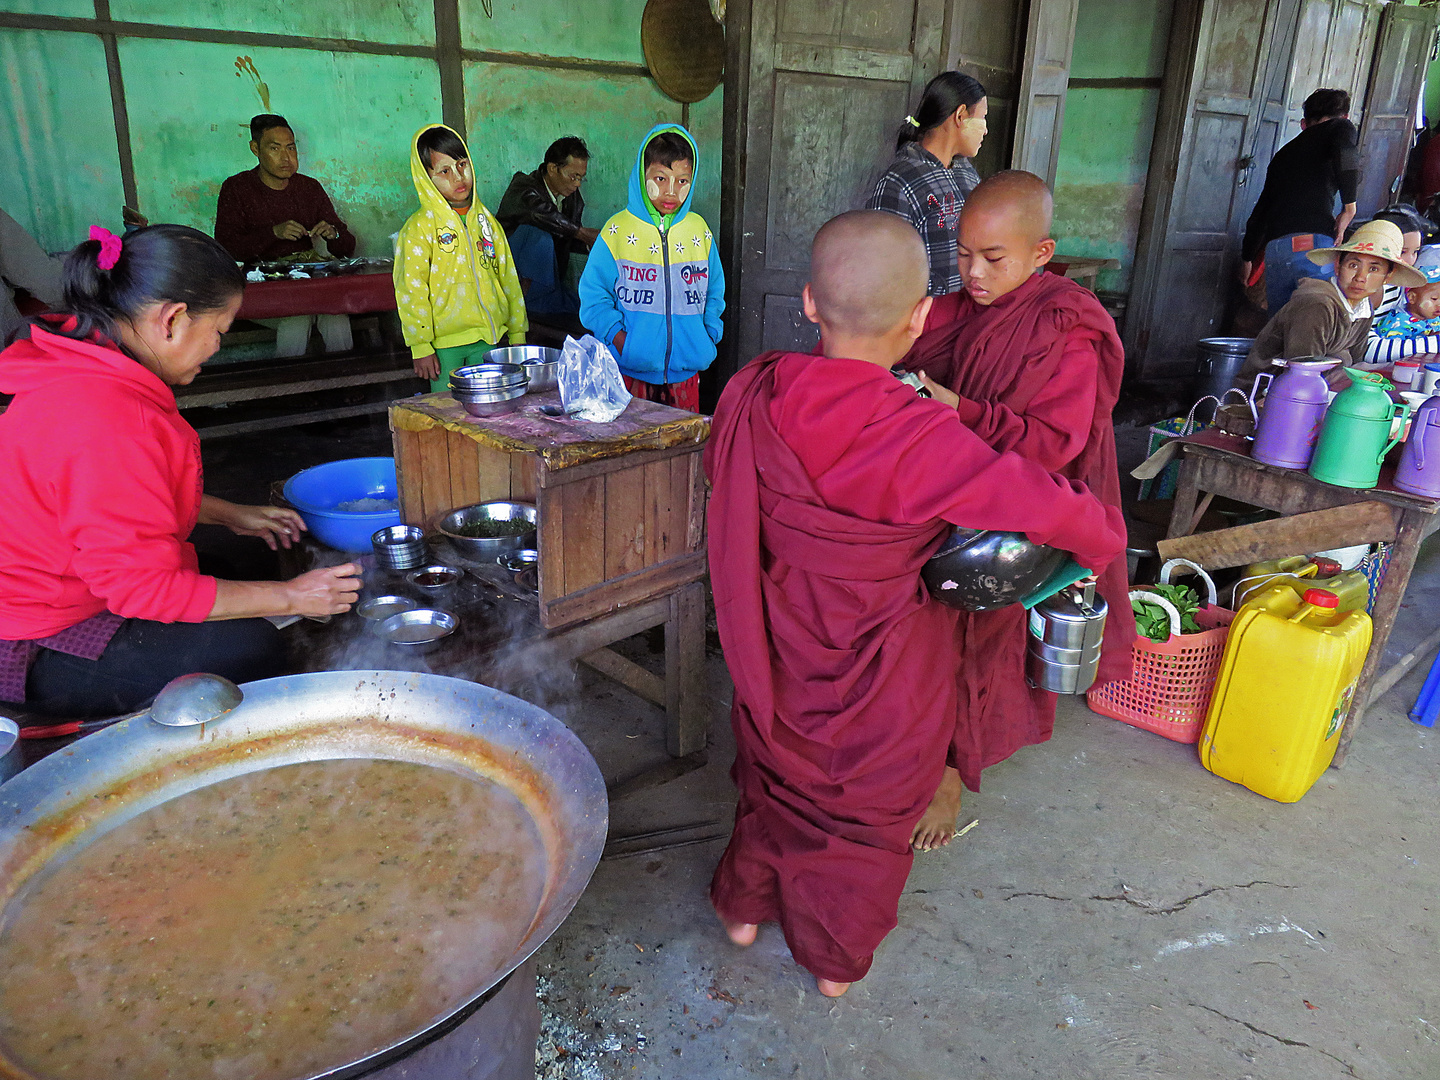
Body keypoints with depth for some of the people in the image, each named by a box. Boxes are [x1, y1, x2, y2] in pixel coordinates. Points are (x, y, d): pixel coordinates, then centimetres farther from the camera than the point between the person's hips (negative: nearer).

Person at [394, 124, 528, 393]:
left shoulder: (486, 221, 10)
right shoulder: (419, 228, -5)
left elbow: (508, 277, 14)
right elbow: (410, 291, -7)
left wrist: (517, 332, 13)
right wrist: (421, 347, -11)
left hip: (489, 340, 4)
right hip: (445, 343, -4)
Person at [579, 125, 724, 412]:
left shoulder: (699, 231, 8)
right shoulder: (618, 230, -1)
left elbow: (714, 292, 16)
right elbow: (594, 294, 0)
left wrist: (708, 336, 3)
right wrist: (618, 337, -11)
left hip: (685, 369, 3)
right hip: (630, 371, -3)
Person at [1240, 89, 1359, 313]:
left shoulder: (1284, 153, 30)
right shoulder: (1341, 126, 14)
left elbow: (1259, 213, 35)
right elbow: (1345, 152, -13)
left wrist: (1247, 259, 47)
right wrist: (1349, 207, -6)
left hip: (1273, 251, 6)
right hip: (1313, 244, -6)